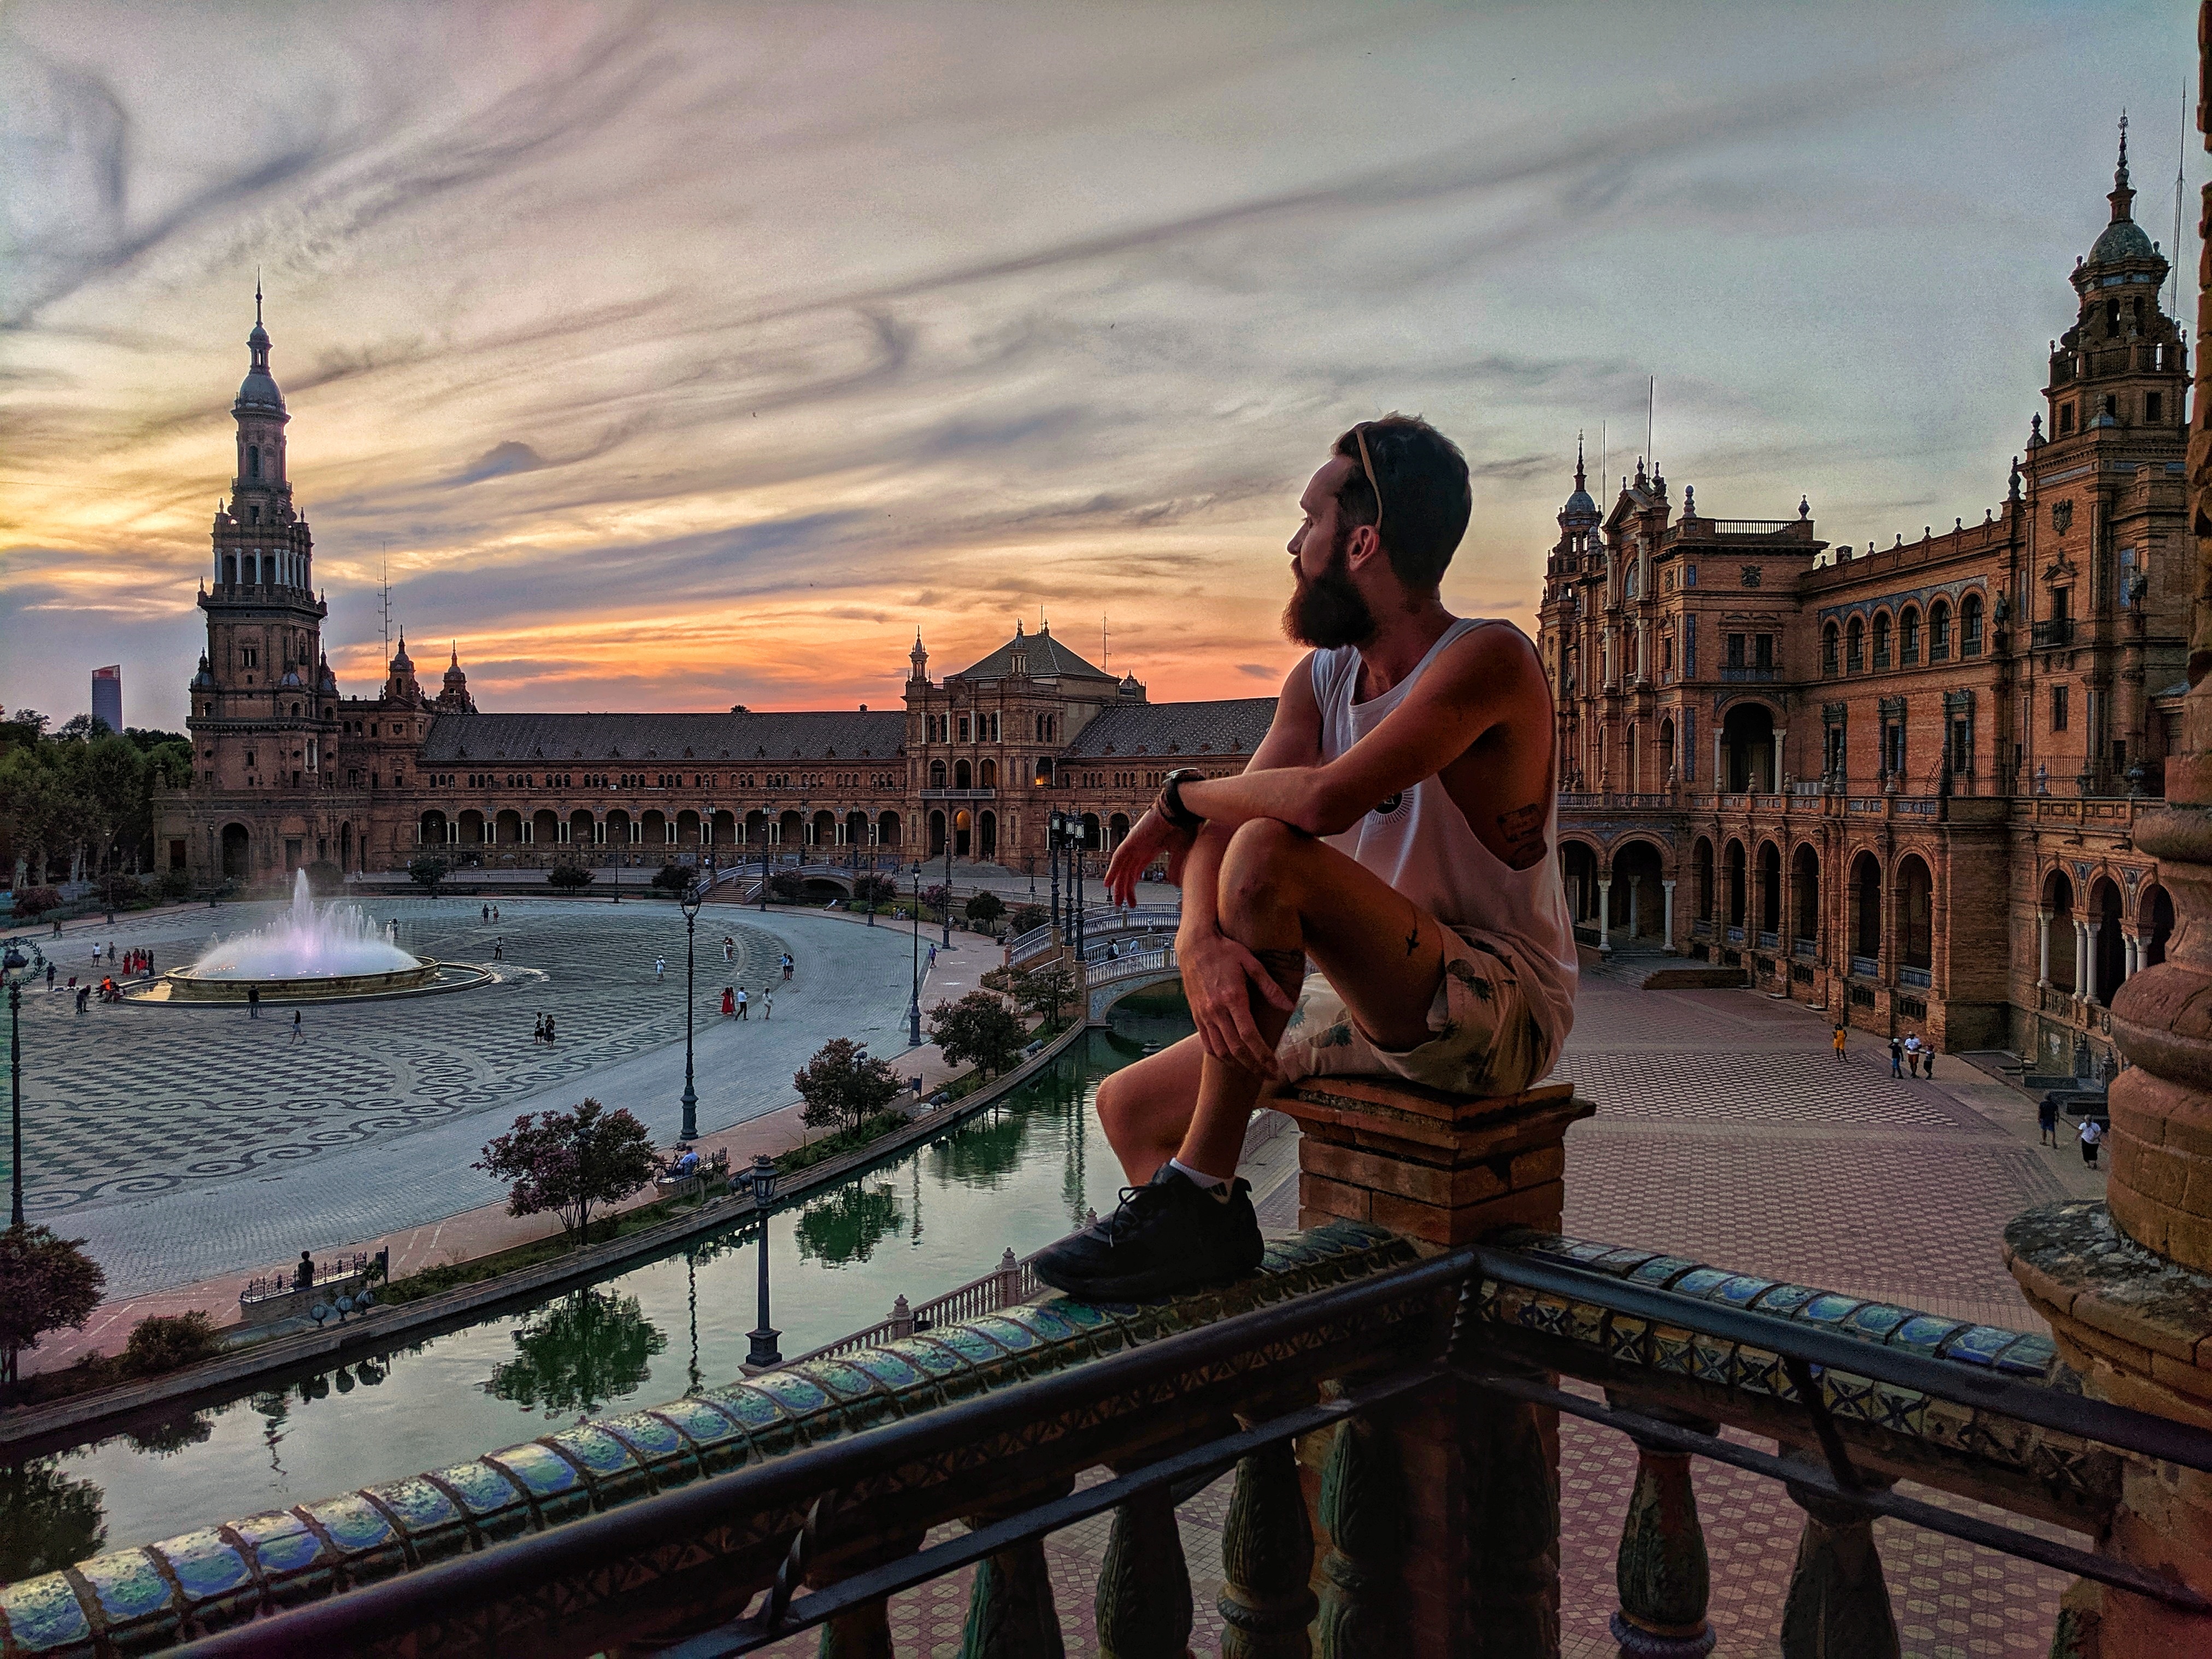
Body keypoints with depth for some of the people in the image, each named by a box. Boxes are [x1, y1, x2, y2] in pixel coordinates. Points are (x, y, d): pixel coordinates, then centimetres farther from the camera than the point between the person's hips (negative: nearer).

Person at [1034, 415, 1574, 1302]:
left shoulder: (1486, 661, -17)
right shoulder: (1319, 680, 7)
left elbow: (1326, 799, -34)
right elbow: (1216, 824, -7)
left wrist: (1177, 795, -15)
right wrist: (1201, 942, -30)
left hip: (1500, 1018, -8)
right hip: (1380, 1011, 8)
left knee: (1267, 854, -31)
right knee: (1127, 1107, 5)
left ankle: (1201, 1197, -21)